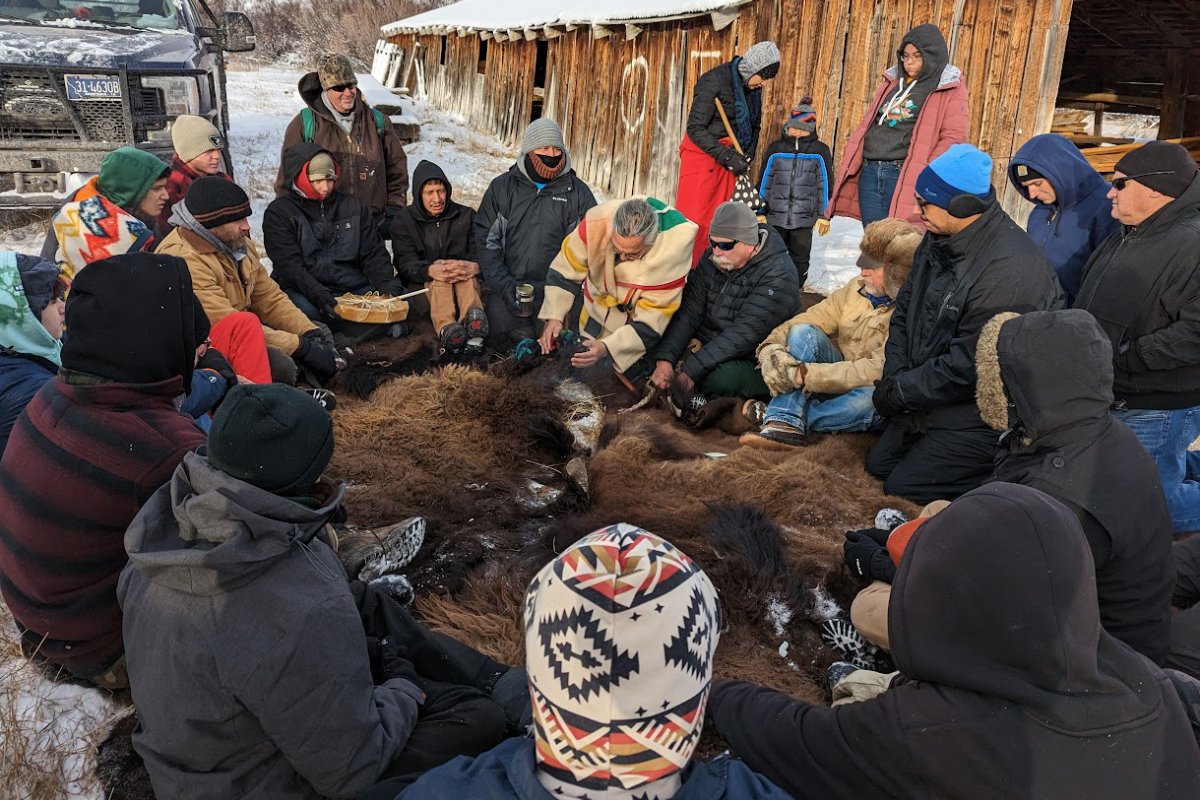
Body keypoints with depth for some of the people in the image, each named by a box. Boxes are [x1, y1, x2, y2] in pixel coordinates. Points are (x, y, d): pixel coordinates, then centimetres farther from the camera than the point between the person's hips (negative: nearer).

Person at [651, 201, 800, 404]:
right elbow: (688, 312, -6)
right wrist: (664, 360, -21)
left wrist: (692, 369, -30)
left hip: (754, 363, -6)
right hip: (709, 348, 6)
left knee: (721, 378, -36)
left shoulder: (778, 275, -20)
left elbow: (744, 334, -26)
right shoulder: (712, 259, 1)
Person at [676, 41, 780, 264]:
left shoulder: (753, 88, 8)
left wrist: (746, 158, 2)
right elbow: (695, 128, -17)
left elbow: (754, 127, 20)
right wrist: (728, 156, -20)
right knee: (692, 220, -10)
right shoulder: (714, 81, -14)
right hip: (702, 154, -7)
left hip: (729, 158, 7)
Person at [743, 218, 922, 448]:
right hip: (842, 377, 5)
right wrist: (772, 345, -26)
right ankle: (787, 422, -32)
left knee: (870, 397, -40)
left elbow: (878, 371, -30)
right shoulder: (857, 288, -2)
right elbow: (812, 318, -4)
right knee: (802, 332, -17)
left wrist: (805, 374, -34)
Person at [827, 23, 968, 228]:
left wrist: (924, 174, -17)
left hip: (906, 177, -5)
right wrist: (850, 164, 10)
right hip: (870, 173, 6)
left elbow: (953, 137, -6)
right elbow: (867, 124, 22)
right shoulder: (892, 81, 21)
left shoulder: (950, 89, 3)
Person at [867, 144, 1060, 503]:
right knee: (878, 464, 16)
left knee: (903, 487, -9)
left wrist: (900, 392, -19)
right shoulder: (939, 240, 1)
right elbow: (904, 312, 8)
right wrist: (895, 376, -7)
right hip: (931, 398, 10)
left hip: (982, 416, -9)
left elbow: (968, 366, -27)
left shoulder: (1011, 269, -28)